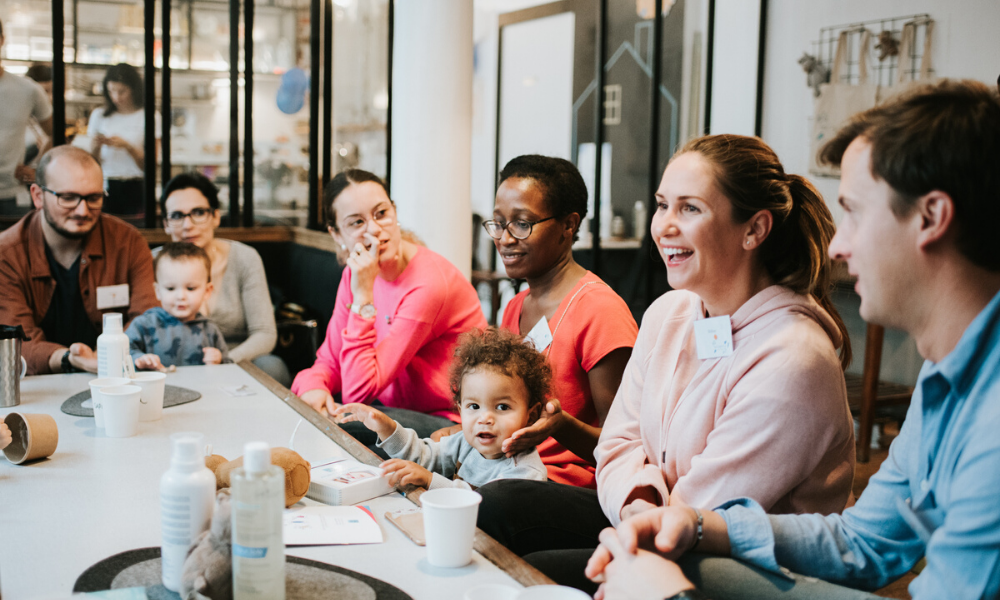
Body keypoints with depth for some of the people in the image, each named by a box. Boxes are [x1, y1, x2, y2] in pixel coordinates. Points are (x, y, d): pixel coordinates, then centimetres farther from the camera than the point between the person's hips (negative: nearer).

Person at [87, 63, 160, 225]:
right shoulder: (99, 115, 10)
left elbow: (149, 166, -3)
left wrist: (127, 146, -16)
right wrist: (96, 146, -9)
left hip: (135, 191, -2)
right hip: (106, 189, 2)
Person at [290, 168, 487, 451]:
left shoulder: (428, 283, -23)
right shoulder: (356, 272, 3)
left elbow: (358, 391, -25)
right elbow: (329, 360, 9)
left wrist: (364, 296, -27)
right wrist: (312, 386, -15)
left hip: (450, 425, -7)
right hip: (402, 411, 7)